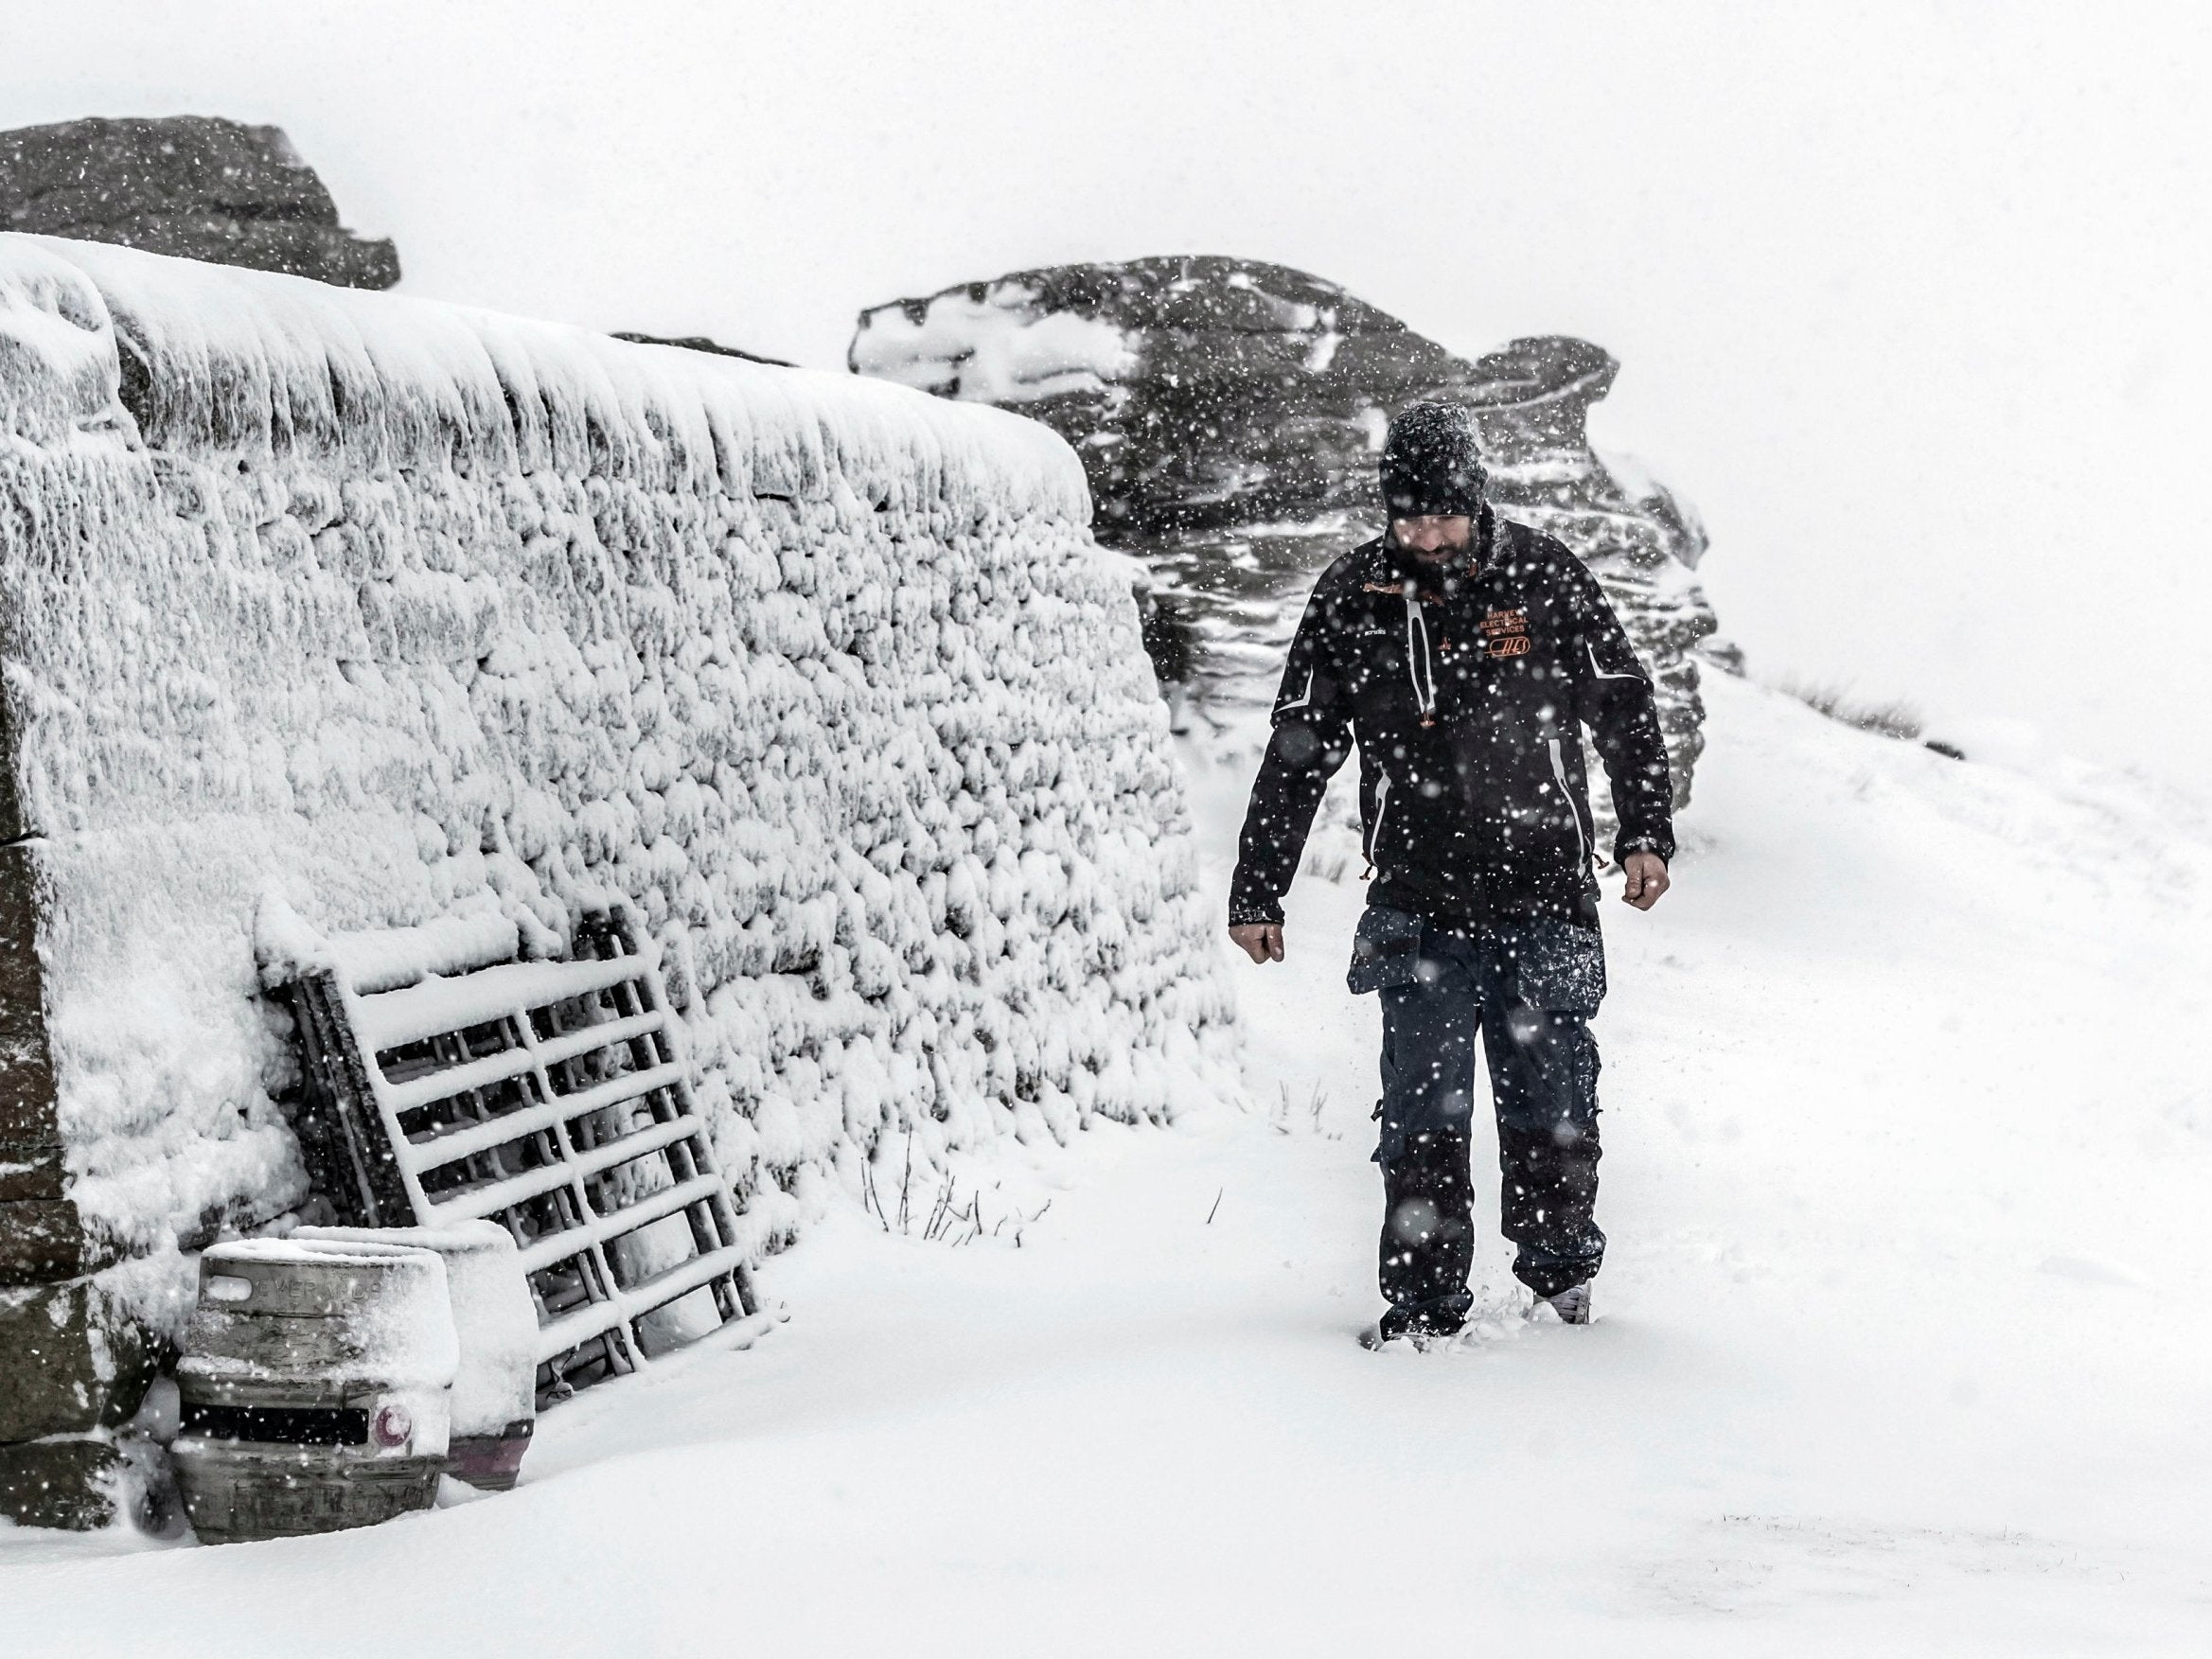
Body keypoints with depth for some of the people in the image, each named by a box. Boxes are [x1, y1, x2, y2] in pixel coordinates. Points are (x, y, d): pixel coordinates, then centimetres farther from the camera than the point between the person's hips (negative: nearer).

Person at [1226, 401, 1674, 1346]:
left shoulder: (1542, 578, 0)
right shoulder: (1352, 598, 2)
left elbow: (1624, 708, 10)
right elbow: (1297, 753, 7)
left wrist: (1646, 834, 3)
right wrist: (1258, 891, 6)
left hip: (1543, 891, 0)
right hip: (1419, 905, 0)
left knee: (1551, 1099, 4)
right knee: (1425, 1109, -4)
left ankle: (1560, 1268, 25)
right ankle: (1423, 1301, 4)